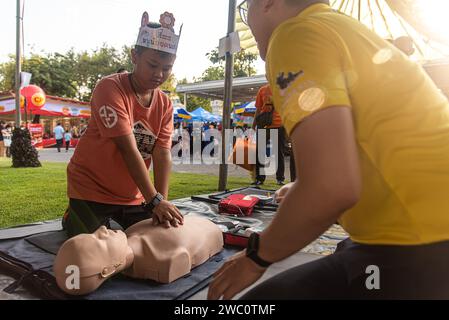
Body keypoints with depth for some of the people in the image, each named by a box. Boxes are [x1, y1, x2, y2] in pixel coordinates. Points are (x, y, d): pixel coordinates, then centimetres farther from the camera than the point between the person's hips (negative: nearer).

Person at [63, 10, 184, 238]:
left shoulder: (165, 105, -3)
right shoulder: (110, 88, -21)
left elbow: (163, 155, -13)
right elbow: (128, 149, -29)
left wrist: (162, 203, -25)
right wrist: (154, 201, -33)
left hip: (134, 196, 6)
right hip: (91, 191, -5)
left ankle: (111, 223, 33)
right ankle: (71, 219, 25)